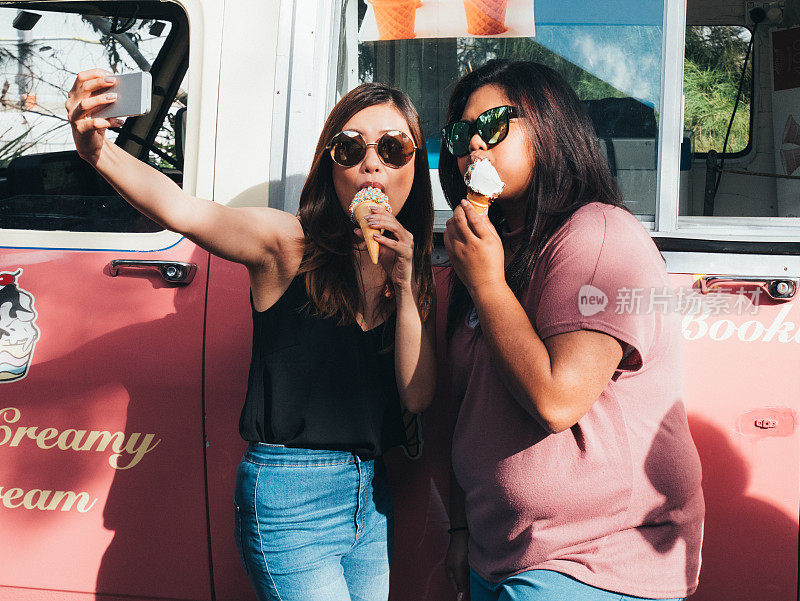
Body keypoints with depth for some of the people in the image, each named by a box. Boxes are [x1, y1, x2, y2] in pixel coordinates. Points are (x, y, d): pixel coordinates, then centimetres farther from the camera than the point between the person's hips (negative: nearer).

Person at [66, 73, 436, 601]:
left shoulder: (414, 271, 5)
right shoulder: (290, 244, -10)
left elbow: (418, 397, -4)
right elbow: (181, 210, -27)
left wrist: (405, 284, -12)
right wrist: (100, 153, -45)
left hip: (371, 494, 6)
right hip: (289, 497, -6)